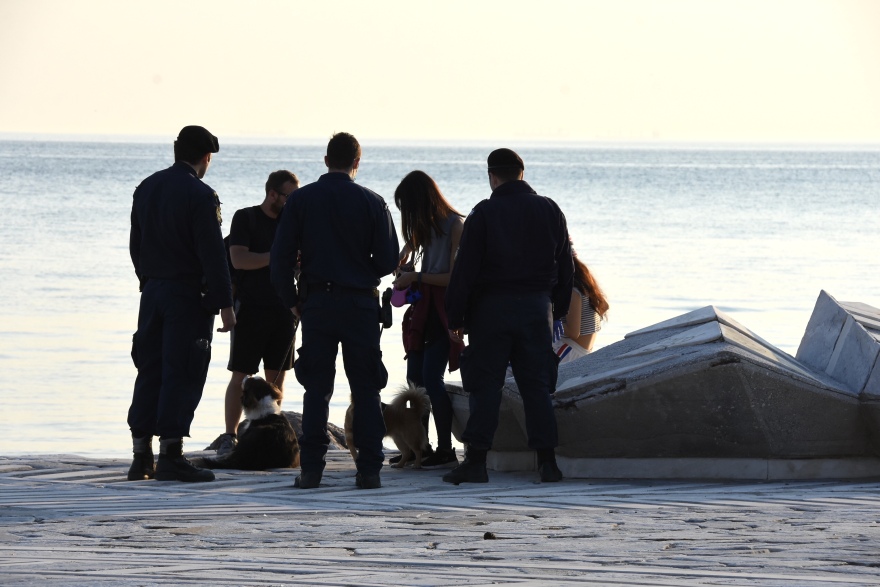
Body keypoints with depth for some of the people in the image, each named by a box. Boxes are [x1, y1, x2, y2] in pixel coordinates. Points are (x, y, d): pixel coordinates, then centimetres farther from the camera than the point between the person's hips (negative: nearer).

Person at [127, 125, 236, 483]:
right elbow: (212, 255, -16)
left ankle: (141, 458, 10)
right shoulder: (199, 195, -14)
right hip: (188, 294, -7)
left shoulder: (146, 188, 8)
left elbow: (136, 245, 15)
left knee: (149, 371, 10)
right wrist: (224, 305, -14)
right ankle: (170, 457, -7)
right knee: (182, 374, -4)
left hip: (152, 291, 7)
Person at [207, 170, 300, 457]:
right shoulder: (245, 218, -2)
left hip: (283, 308, 5)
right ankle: (229, 436, -3)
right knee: (241, 375, -5)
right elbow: (239, 259, -13)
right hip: (251, 307, -5)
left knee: (276, 376, 4)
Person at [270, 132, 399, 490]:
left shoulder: (301, 200, -1)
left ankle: (311, 470, 1)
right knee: (366, 390, 4)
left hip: (316, 303, 1)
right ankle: (369, 470, 1)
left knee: (316, 389, 5)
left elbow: (280, 258, -3)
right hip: (361, 305, -1)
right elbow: (388, 260, -2)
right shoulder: (372, 203, -3)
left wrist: (292, 300, 9)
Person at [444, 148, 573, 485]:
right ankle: (547, 460, 2)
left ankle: (476, 460, -5)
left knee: (484, 385, -1)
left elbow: (465, 270, -9)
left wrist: (455, 317, -3)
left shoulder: (484, 214, -7)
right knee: (537, 385, 6)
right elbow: (565, 267, 13)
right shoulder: (549, 211, 7)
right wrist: (558, 309, 22)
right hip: (537, 306, 4)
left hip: (492, 307, -3)